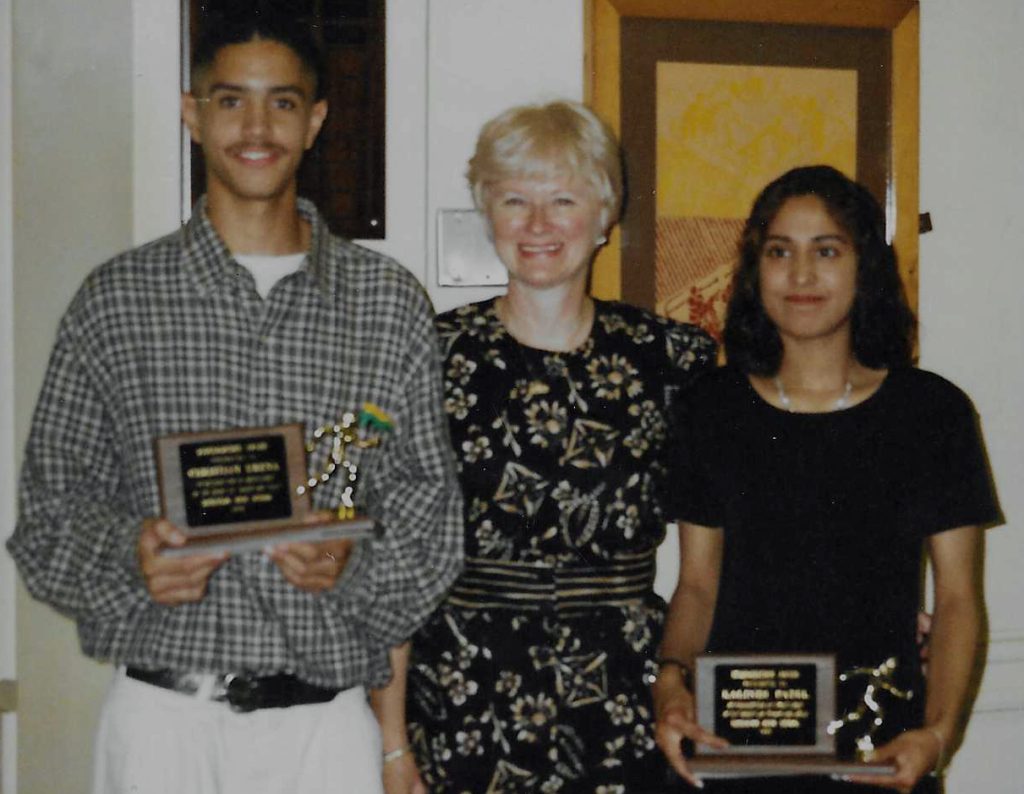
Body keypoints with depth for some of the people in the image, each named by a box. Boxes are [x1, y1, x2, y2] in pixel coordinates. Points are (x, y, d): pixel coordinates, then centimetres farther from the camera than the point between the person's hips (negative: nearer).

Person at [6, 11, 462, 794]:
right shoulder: (116, 297, 3)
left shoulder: (389, 301, 4)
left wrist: (352, 563, -15)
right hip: (162, 718, 0)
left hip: (322, 721, 0)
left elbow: (431, 511, 5)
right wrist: (128, 555, -15)